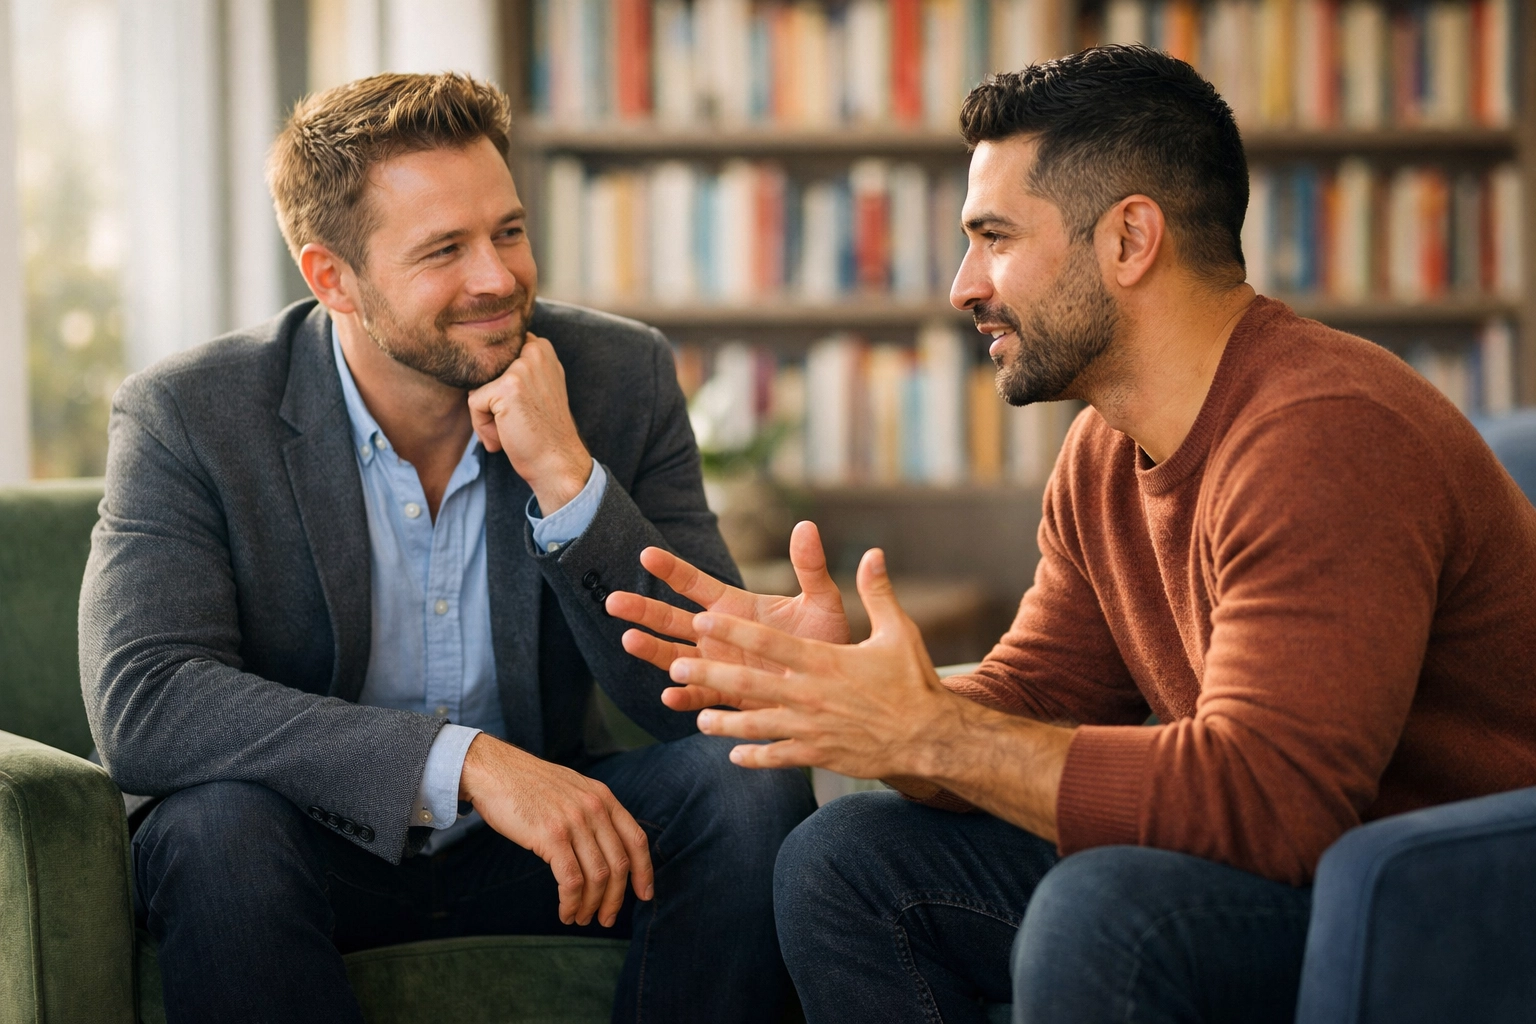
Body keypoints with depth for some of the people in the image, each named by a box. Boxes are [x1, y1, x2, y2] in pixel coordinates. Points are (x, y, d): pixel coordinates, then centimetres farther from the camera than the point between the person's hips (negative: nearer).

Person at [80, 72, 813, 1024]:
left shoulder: (622, 376, -6)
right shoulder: (189, 417, -13)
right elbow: (140, 703, -25)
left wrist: (567, 478, -25)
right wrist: (464, 759, -34)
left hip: (539, 828, 3)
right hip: (316, 842, -3)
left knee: (754, 786, -22)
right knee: (218, 831, -35)